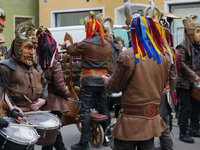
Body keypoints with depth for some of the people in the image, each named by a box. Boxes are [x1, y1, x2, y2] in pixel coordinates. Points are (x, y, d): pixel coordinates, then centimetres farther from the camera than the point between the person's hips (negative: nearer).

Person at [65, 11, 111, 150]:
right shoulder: (107, 44, 4)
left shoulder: (86, 44, -14)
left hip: (89, 81, -5)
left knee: (85, 110, -1)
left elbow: (72, 51, 0)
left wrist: (68, 44, 22)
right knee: (104, 108, 15)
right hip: (103, 79, 6)